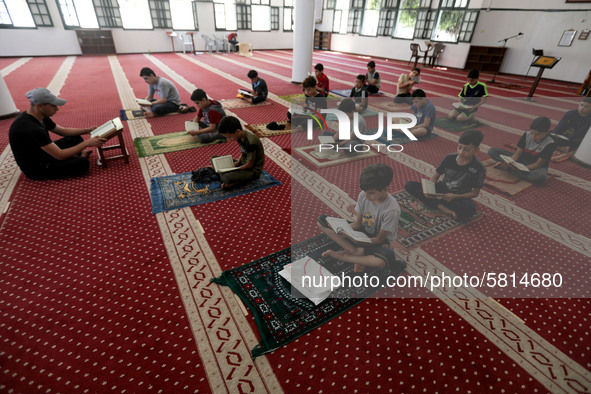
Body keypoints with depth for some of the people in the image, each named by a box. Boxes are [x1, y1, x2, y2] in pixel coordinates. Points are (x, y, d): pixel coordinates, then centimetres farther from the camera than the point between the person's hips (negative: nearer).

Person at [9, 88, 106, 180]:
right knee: (83, 163, -25)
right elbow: (60, 155, -32)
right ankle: (82, 155, 4)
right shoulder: (31, 129, -32)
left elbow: (62, 130, 12)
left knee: (75, 138, 12)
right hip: (35, 169, -10)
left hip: (42, 152, 10)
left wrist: (87, 130, 1)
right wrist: (87, 143, -27)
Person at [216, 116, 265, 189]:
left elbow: (249, 165, -21)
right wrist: (238, 162, -3)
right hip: (243, 163, 9)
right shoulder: (240, 136, -3)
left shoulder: (250, 142, -30)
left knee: (225, 178, -33)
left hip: (253, 170, -9)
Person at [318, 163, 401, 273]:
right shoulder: (363, 195, -13)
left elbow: (379, 239, -19)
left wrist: (350, 238, -28)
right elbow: (357, 223, -3)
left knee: (387, 256, -43)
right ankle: (356, 251, -19)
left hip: (377, 242, -4)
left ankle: (339, 255, -22)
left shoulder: (392, 209, -26)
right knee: (322, 220, -11)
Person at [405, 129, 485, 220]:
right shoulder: (450, 158, -6)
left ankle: (435, 200, -19)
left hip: (460, 197, -4)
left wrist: (455, 197, -24)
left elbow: (475, 193, -8)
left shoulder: (479, 168, -14)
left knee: (470, 209, -40)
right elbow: (436, 176, 1)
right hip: (442, 190, 4)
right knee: (409, 186, -18)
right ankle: (445, 209, -22)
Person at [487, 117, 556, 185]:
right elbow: (518, 153, -8)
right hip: (520, 160, 3)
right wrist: (509, 163, -28)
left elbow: (538, 164, -19)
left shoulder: (550, 144, -19)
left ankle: (508, 168, -30)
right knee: (492, 151, -11)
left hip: (535, 167, -3)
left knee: (540, 177, -45)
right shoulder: (527, 135, -9)